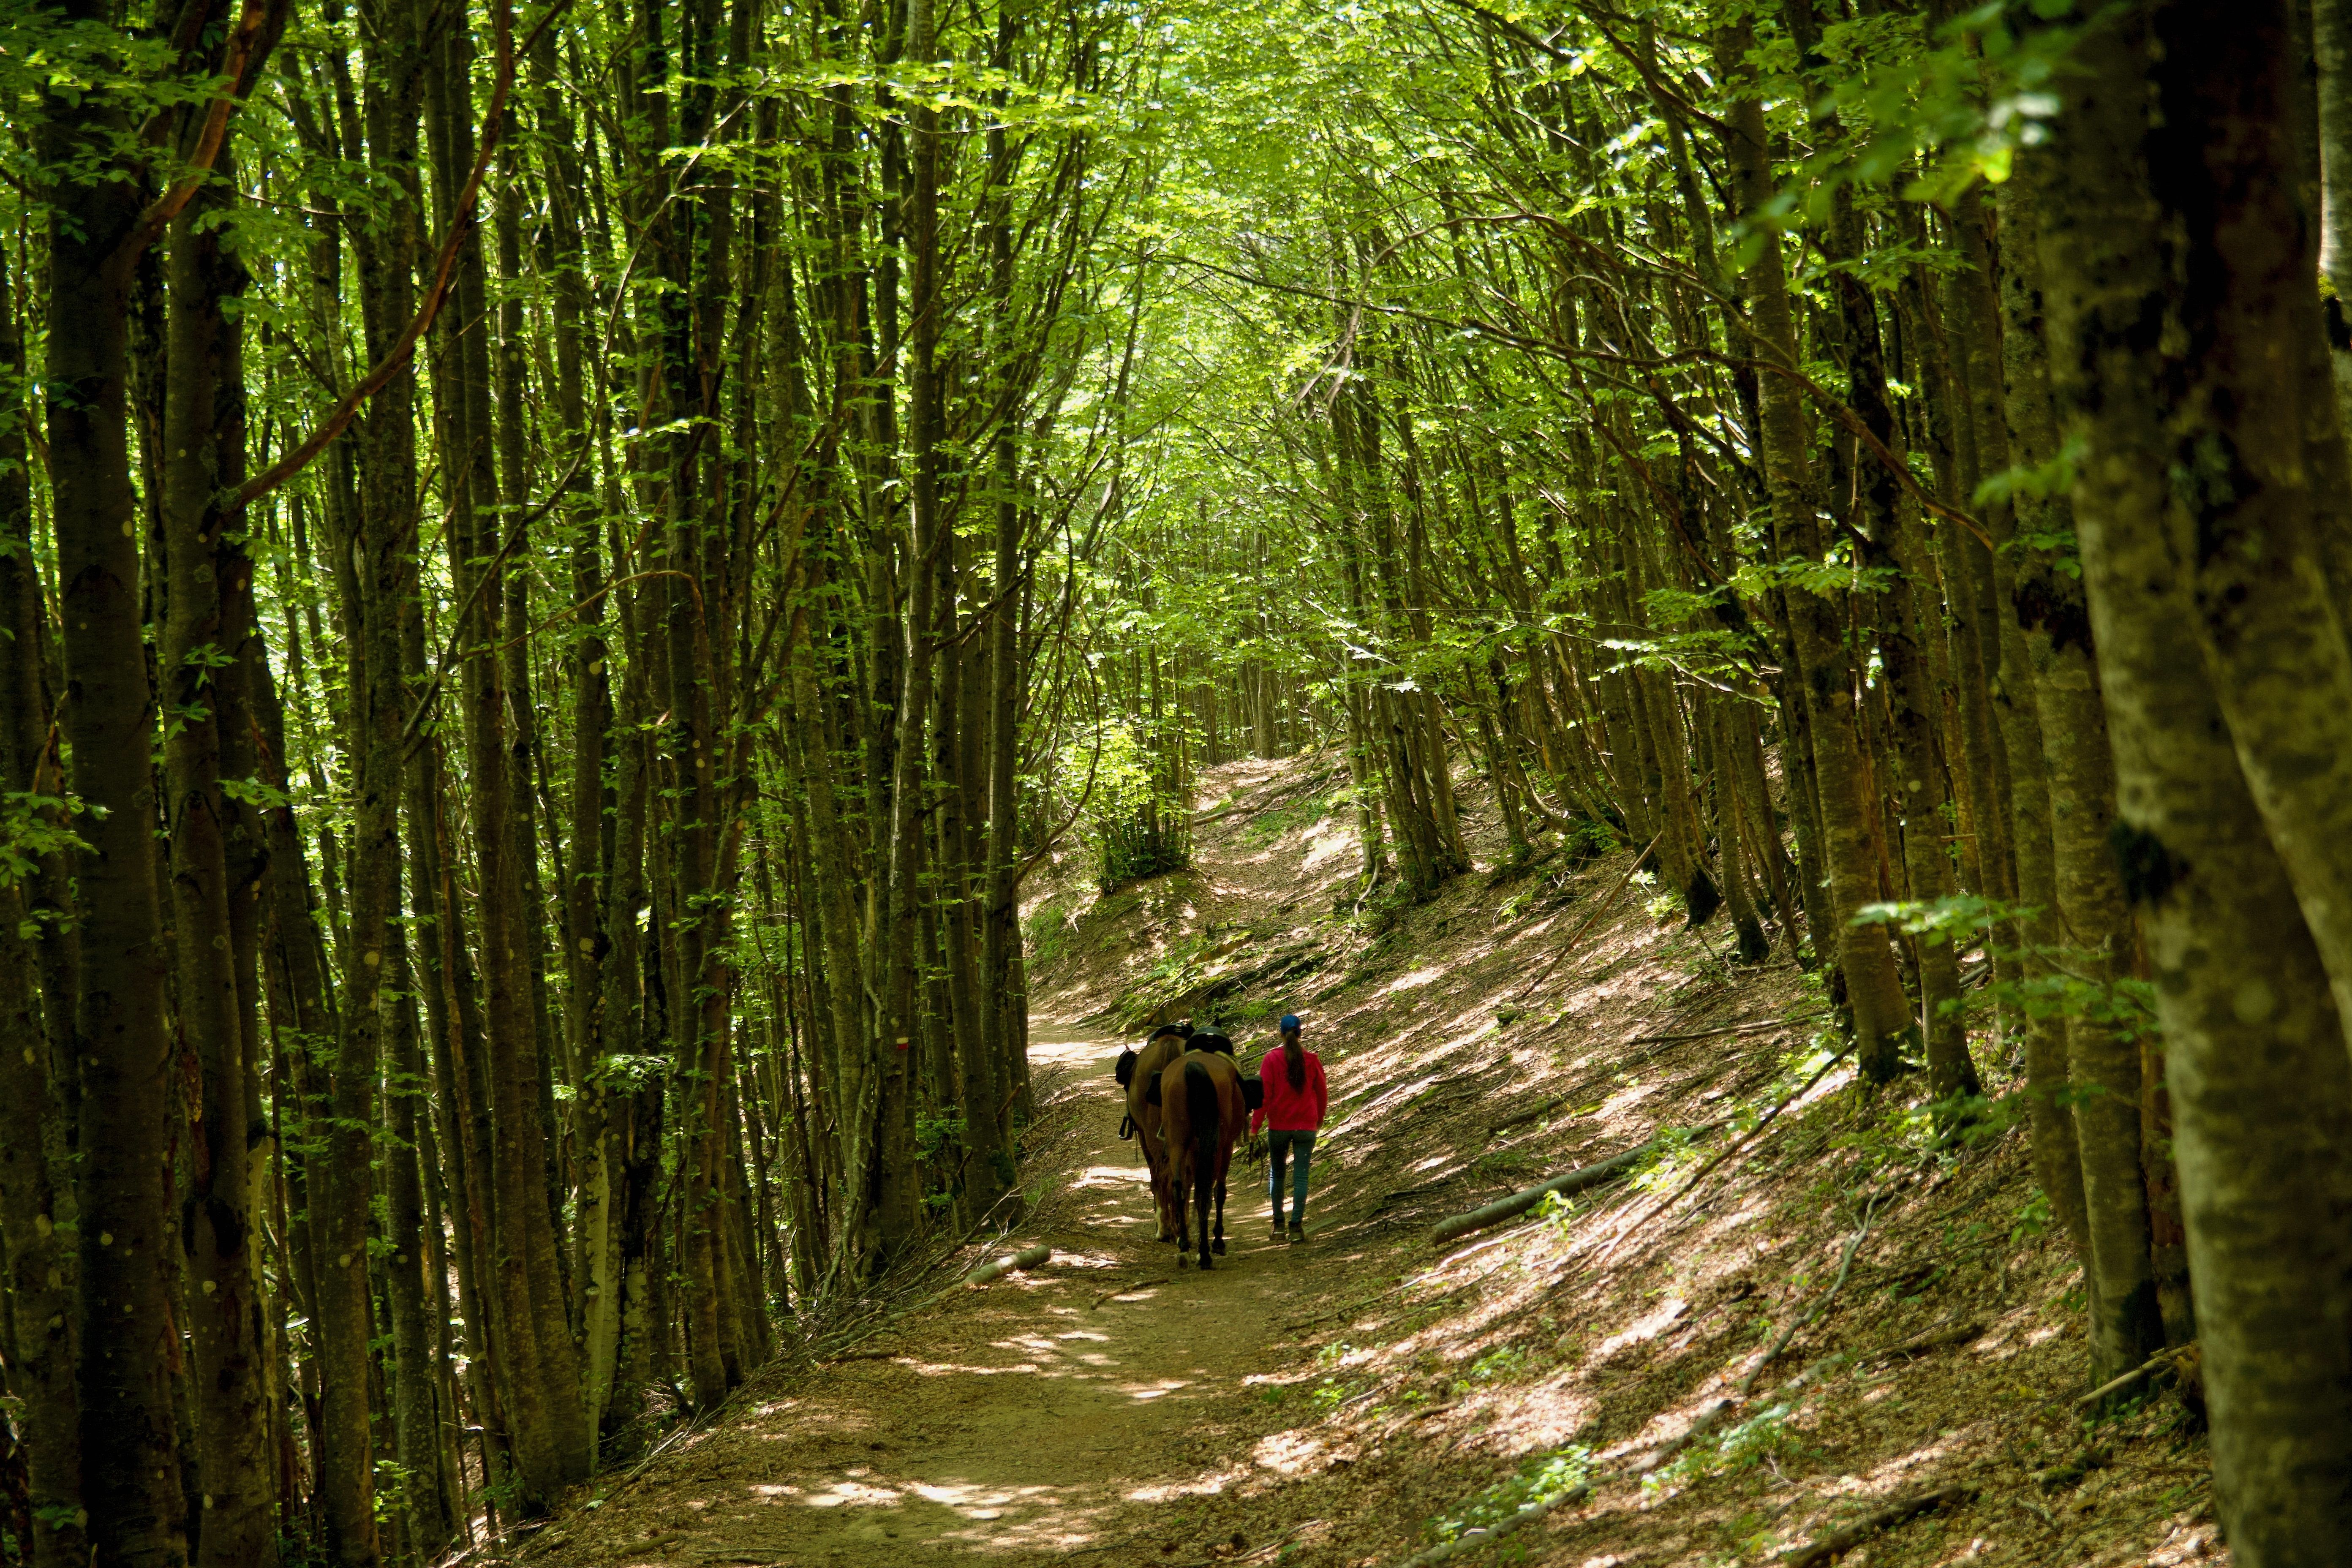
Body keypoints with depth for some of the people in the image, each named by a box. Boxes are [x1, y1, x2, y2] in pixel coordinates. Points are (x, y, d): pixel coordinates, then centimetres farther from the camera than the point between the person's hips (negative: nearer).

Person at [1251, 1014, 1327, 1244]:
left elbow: (1264, 1094, -10)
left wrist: (1255, 1125, -4)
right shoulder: (1312, 1060, -1)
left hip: (1278, 1127, -1)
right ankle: (1297, 1227, -7)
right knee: (1301, 1176, 1)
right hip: (1306, 1127, 1)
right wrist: (1319, 1120, 24)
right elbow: (1322, 1093, 8)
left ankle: (1278, 1225, 17)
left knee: (1277, 1173, 15)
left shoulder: (1272, 1059, -8)